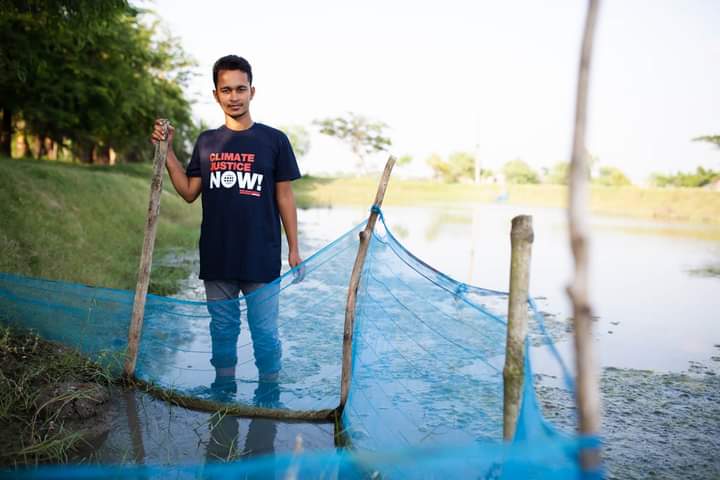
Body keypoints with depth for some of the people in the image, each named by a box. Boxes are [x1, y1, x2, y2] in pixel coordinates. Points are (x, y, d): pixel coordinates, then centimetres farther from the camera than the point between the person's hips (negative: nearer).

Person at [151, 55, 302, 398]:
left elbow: (284, 197, 1)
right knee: (222, 331, 15)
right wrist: (167, 151, -1)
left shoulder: (274, 140, -1)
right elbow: (189, 193, 7)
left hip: (261, 258, -3)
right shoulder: (207, 142, 8)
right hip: (216, 258, 3)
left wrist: (293, 248, 0)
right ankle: (223, 395, 31)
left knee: (265, 334, 5)